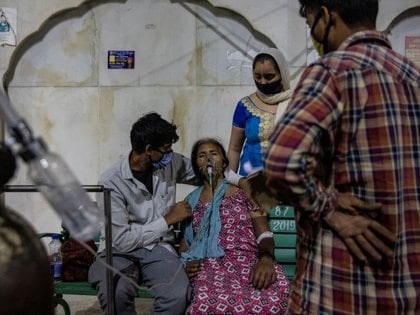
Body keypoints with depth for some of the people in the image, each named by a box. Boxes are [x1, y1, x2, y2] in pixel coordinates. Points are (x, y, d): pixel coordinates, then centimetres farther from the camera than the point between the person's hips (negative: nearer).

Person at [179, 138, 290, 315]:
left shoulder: (243, 191, 16)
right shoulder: (191, 202, 23)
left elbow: (263, 233, 6)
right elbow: (184, 242, 24)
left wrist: (266, 259, -15)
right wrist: (187, 264, 0)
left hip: (249, 261, 0)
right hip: (211, 265, 0)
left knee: (278, 295, -36)